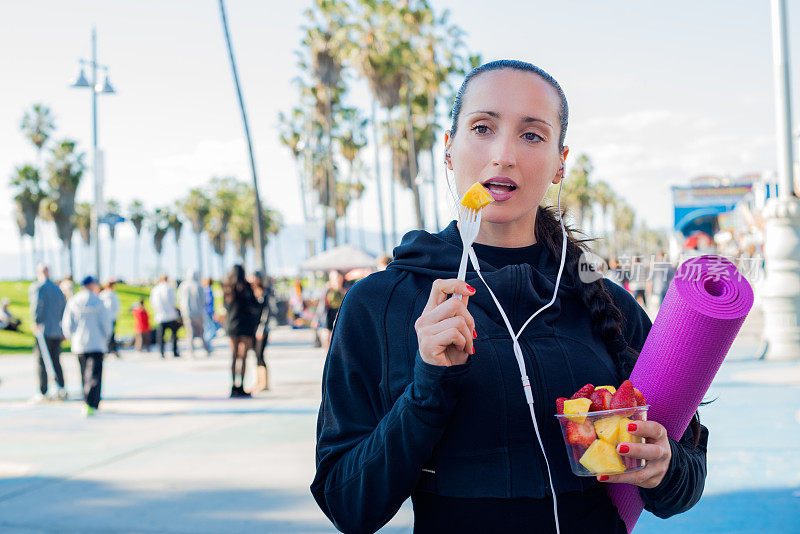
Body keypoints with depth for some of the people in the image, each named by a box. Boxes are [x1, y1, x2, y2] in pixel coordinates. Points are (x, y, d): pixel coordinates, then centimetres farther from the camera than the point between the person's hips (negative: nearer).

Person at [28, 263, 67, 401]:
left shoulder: (36, 287, -3)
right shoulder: (57, 289, 15)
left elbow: (37, 303, -20)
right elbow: (64, 310, 18)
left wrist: (35, 322, -12)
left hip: (43, 330, -5)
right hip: (56, 331, 5)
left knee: (41, 362, 1)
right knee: (56, 361, 13)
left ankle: (43, 392, 1)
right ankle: (61, 388, 2)